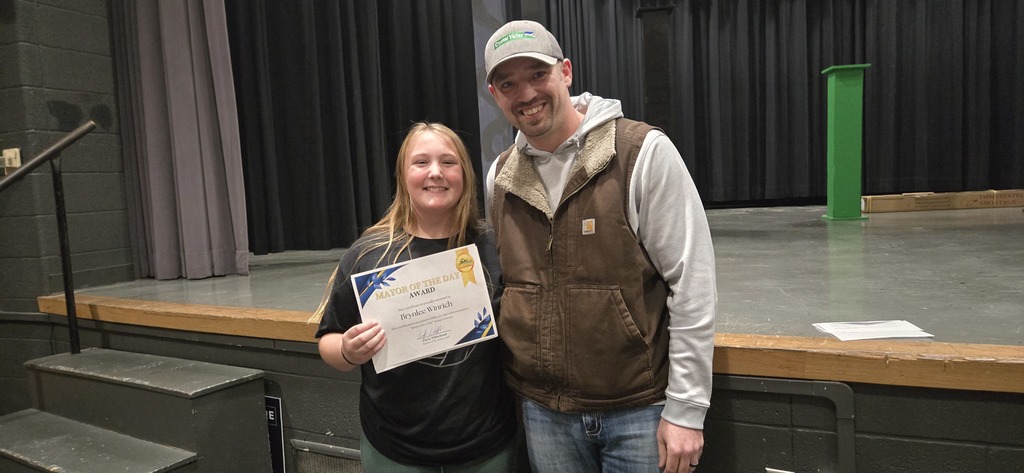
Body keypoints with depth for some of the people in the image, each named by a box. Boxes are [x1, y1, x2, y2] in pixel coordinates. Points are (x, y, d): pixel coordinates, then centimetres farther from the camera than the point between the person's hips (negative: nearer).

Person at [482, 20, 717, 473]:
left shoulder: (644, 152, -12)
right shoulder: (499, 178, 2)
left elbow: (692, 286, -12)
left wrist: (686, 409, -11)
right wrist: (505, 389, 11)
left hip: (640, 410, -4)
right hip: (543, 413, 4)